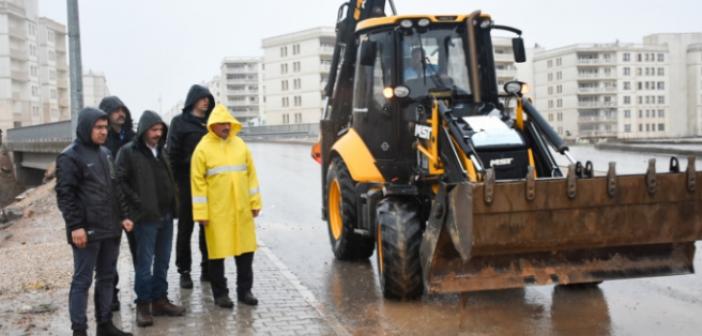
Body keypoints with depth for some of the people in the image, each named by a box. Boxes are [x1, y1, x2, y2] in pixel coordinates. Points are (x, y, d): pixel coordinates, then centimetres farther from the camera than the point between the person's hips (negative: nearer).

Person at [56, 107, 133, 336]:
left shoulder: (105, 153, 15)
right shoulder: (70, 157, -9)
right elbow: (64, 194, -13)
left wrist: (122, 216, 13)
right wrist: (75, 226, -18)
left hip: (110, 229, 8)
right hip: (87, 231, -8)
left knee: (107, 277, 13)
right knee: (82, 281, -1)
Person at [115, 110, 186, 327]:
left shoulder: (161, 151, 15)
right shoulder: (128, 152, -7)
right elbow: (120, 181, -13)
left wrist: (173, 205, 12)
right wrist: (139, 203, -14)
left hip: (166, 215, 7)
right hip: (146, 217, -7)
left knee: (162, 262, 13)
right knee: (145, 263, 0)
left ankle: (160, 300, 24)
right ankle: (143, 305, 10)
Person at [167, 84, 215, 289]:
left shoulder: (209, 122, 11)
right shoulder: (179, 122, -1)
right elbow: (172, 154, -6)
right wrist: (174, 182, -12)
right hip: (187, 182, -4)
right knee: (185, 228, 4)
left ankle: (207, 268, 20)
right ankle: (184, 271, 12)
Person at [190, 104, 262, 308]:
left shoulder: (239, 144, 8)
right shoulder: (203, 148, -4)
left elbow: (250, 174, 11)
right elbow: (198, 182, -5)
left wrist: (255, 202, 8)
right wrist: (201, 212, -9)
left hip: (241, 209, 4)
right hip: (216, 211, -4)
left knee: (245, 250, 7)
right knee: (217, 252, 3)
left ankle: (244, 290, 21)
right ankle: (220, 294, 16)